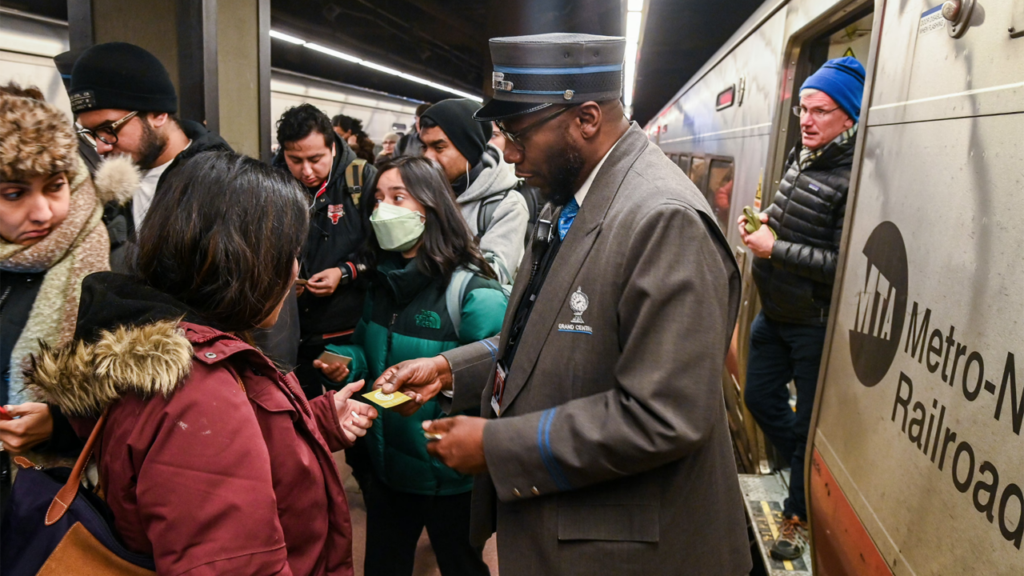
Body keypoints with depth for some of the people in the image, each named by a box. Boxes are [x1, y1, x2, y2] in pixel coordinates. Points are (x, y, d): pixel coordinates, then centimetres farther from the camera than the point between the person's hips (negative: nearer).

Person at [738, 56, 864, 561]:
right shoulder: (799, 158, 6)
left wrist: (775, 248, -22)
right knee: (760, 397, 19)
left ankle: (800, 514, 30)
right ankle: (811, 473, 43)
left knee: (810, 421, 9)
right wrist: (765, 221, 1)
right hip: (775, 313, 8)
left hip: (816, 325, -8)